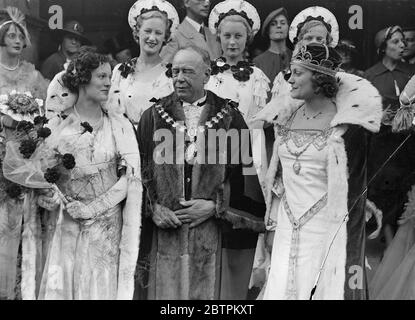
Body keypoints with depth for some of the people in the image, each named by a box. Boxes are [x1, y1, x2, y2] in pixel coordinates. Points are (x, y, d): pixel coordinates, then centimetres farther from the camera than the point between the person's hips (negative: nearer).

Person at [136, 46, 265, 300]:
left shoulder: (229, 117, 3)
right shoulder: (154, 116, 8)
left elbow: (244, 172, 0)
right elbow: (140, 170, 7)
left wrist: (214, 206, -9)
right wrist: (153, 207, -7)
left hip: (213, 233, -1)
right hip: (164, 231, 1)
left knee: (208, 291, 4)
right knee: (166, 291, 6)